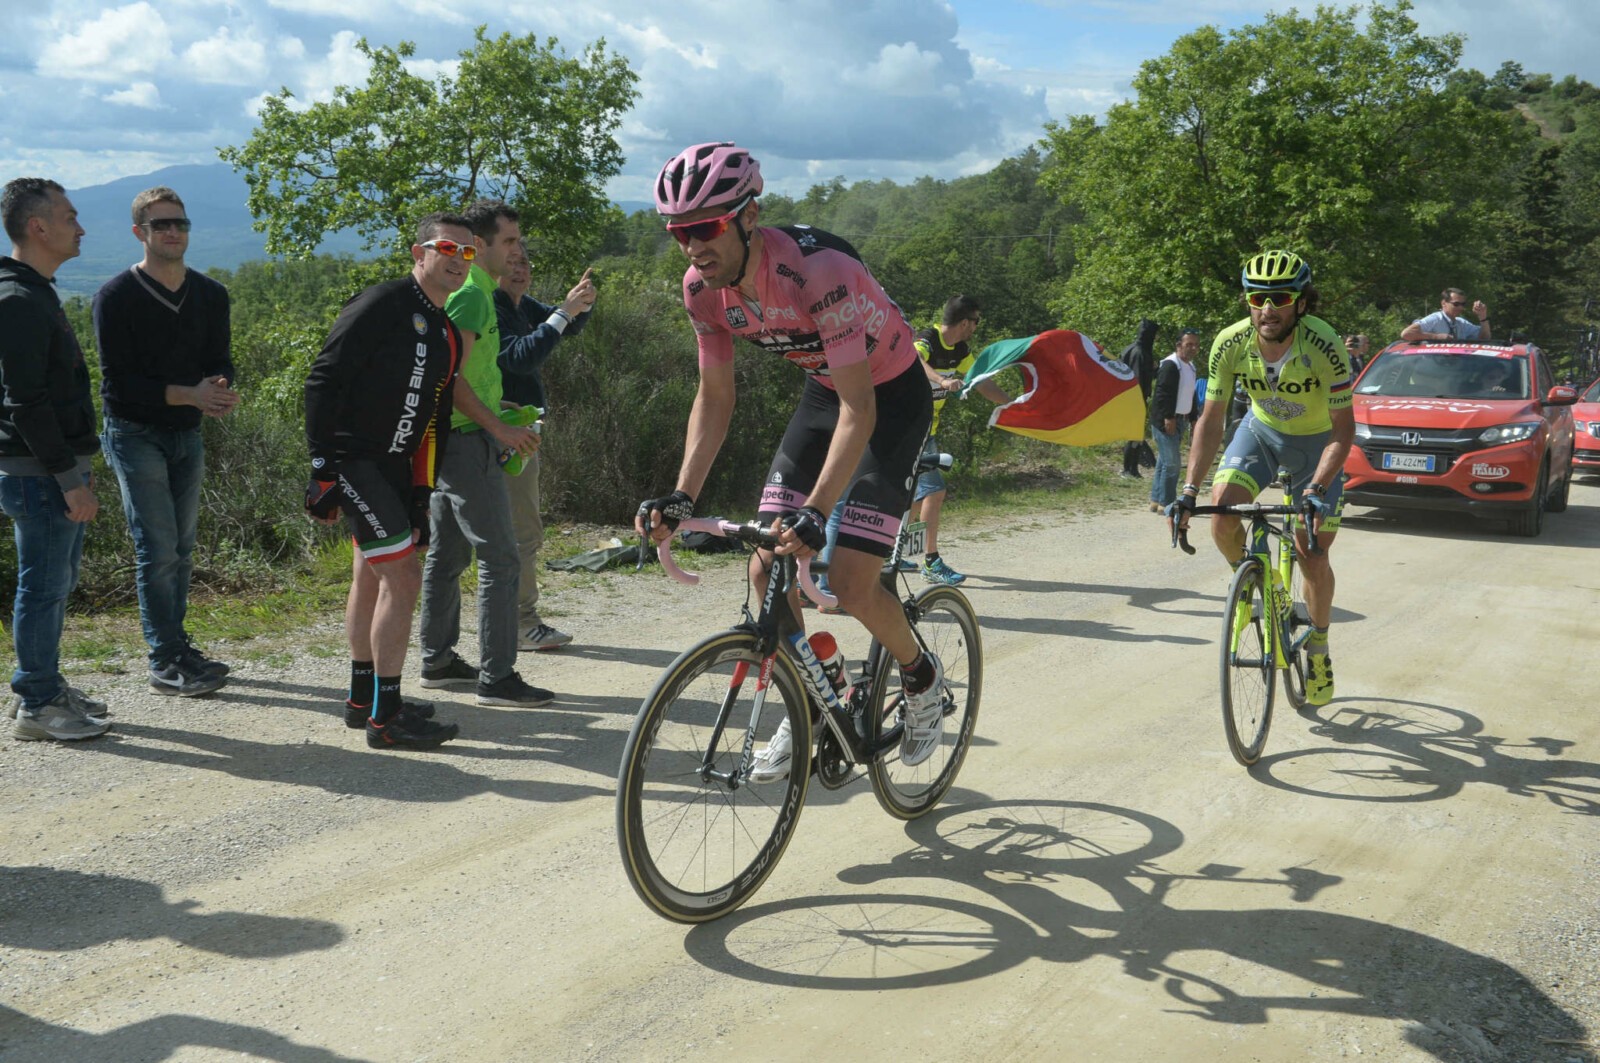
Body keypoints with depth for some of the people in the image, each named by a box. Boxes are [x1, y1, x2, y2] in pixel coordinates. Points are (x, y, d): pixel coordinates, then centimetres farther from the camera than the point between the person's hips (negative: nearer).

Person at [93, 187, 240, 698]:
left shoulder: (210, 294, 7)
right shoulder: (116, 296, -10)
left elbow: (220, 362, 8)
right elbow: (117, 380, -15)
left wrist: (221, 393, -17)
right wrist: (188, 394, -25)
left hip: (187, 435, 6)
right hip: (136, 437, -6)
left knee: (181, 549, 11)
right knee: (158, 550, -7)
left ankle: (175, 647, 21)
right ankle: (166, 662, -1)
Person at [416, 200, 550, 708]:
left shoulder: (477, 292, 17)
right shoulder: (471, 294, -15)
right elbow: (451, 378, -22)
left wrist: (503, 420, 21)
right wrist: (500, 428, -21)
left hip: (452, 441, 11)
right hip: (467, 442, -11)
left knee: (447, 555, 15)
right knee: (500, 561, -8)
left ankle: (437, 661, 25)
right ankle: (497, 677, -5)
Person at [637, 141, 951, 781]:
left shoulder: (818, 271, -35)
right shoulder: (702, 288, -14)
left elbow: (859, 411, -34)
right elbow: (714, 398, -4)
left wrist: (815, 512, -44)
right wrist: (680, 498, -15)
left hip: (889, 398, -6)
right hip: (823, 391, 6)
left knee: (850, 585, -13)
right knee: (767, 570, -2)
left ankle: (922, 678, 17)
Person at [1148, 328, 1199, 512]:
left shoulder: (1190, 367, 18)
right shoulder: (1170, 365, -14)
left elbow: (1190, 396, 23)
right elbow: (1163, 393, -21)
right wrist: (1168, 418, -24)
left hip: (1178, 420, 10)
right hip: (1165, 421, -10)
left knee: (1164, 461, 13)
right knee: (1171, 462, -11)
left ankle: (1156, 501, 19)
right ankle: (1165, 503, -6)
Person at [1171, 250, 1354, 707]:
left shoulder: (1323, 347, -32)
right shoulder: (1231, 344, -24)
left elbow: (1343, 428, -27)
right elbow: (1211, 419, -16)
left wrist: (1317, 488, -40)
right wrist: (1190, 489, -25)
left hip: (1316, 441, -2)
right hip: (1261, 430, 2)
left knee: (1313, 557, -4)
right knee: (1221, 514, -23)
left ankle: (1318, 647, 21)